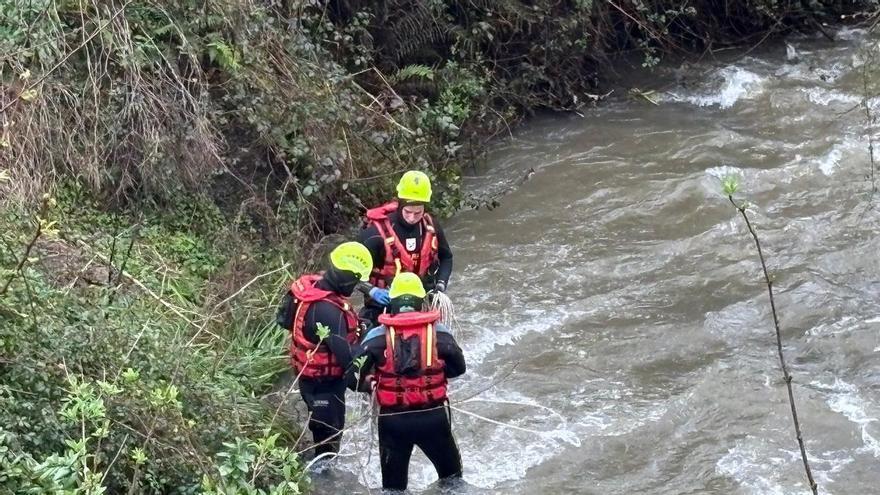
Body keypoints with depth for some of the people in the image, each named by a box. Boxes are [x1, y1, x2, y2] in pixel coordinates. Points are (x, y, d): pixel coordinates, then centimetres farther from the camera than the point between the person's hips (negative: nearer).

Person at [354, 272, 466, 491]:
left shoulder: (377, 337, -9)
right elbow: (458, 368, 7)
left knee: (393, 483, 16)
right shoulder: (439, 333, -6)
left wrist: (372, 384, 12)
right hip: (433, 416, 0)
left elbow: (356, 377, -10)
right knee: (451, 473, 24)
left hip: (392, 420, 0)